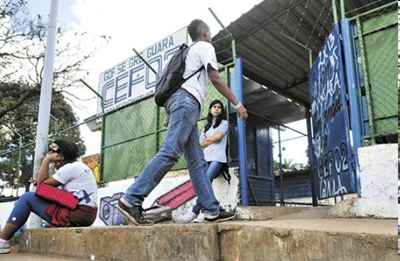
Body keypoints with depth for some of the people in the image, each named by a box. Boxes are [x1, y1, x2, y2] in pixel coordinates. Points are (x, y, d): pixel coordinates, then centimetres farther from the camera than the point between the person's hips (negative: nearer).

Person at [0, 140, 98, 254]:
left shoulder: (70, 167, -10)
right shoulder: (78, 166, 19)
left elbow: (41, 184, -7)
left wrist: (47, 159, -3)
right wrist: (43, 180, 3)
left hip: (75, 215, -10)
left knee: (27, 197, 1)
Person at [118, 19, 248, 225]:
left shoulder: (189, 51, 34)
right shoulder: (205, 47, 9)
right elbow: (215, 79, -3)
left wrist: (171, 113, 27)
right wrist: (237, 104, 0)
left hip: (178, 100, 10)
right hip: (187, 100, -9)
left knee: (197, 160, 1)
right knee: (170, 152, -20)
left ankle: (212, 210, -1)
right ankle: (131, 199, -26)